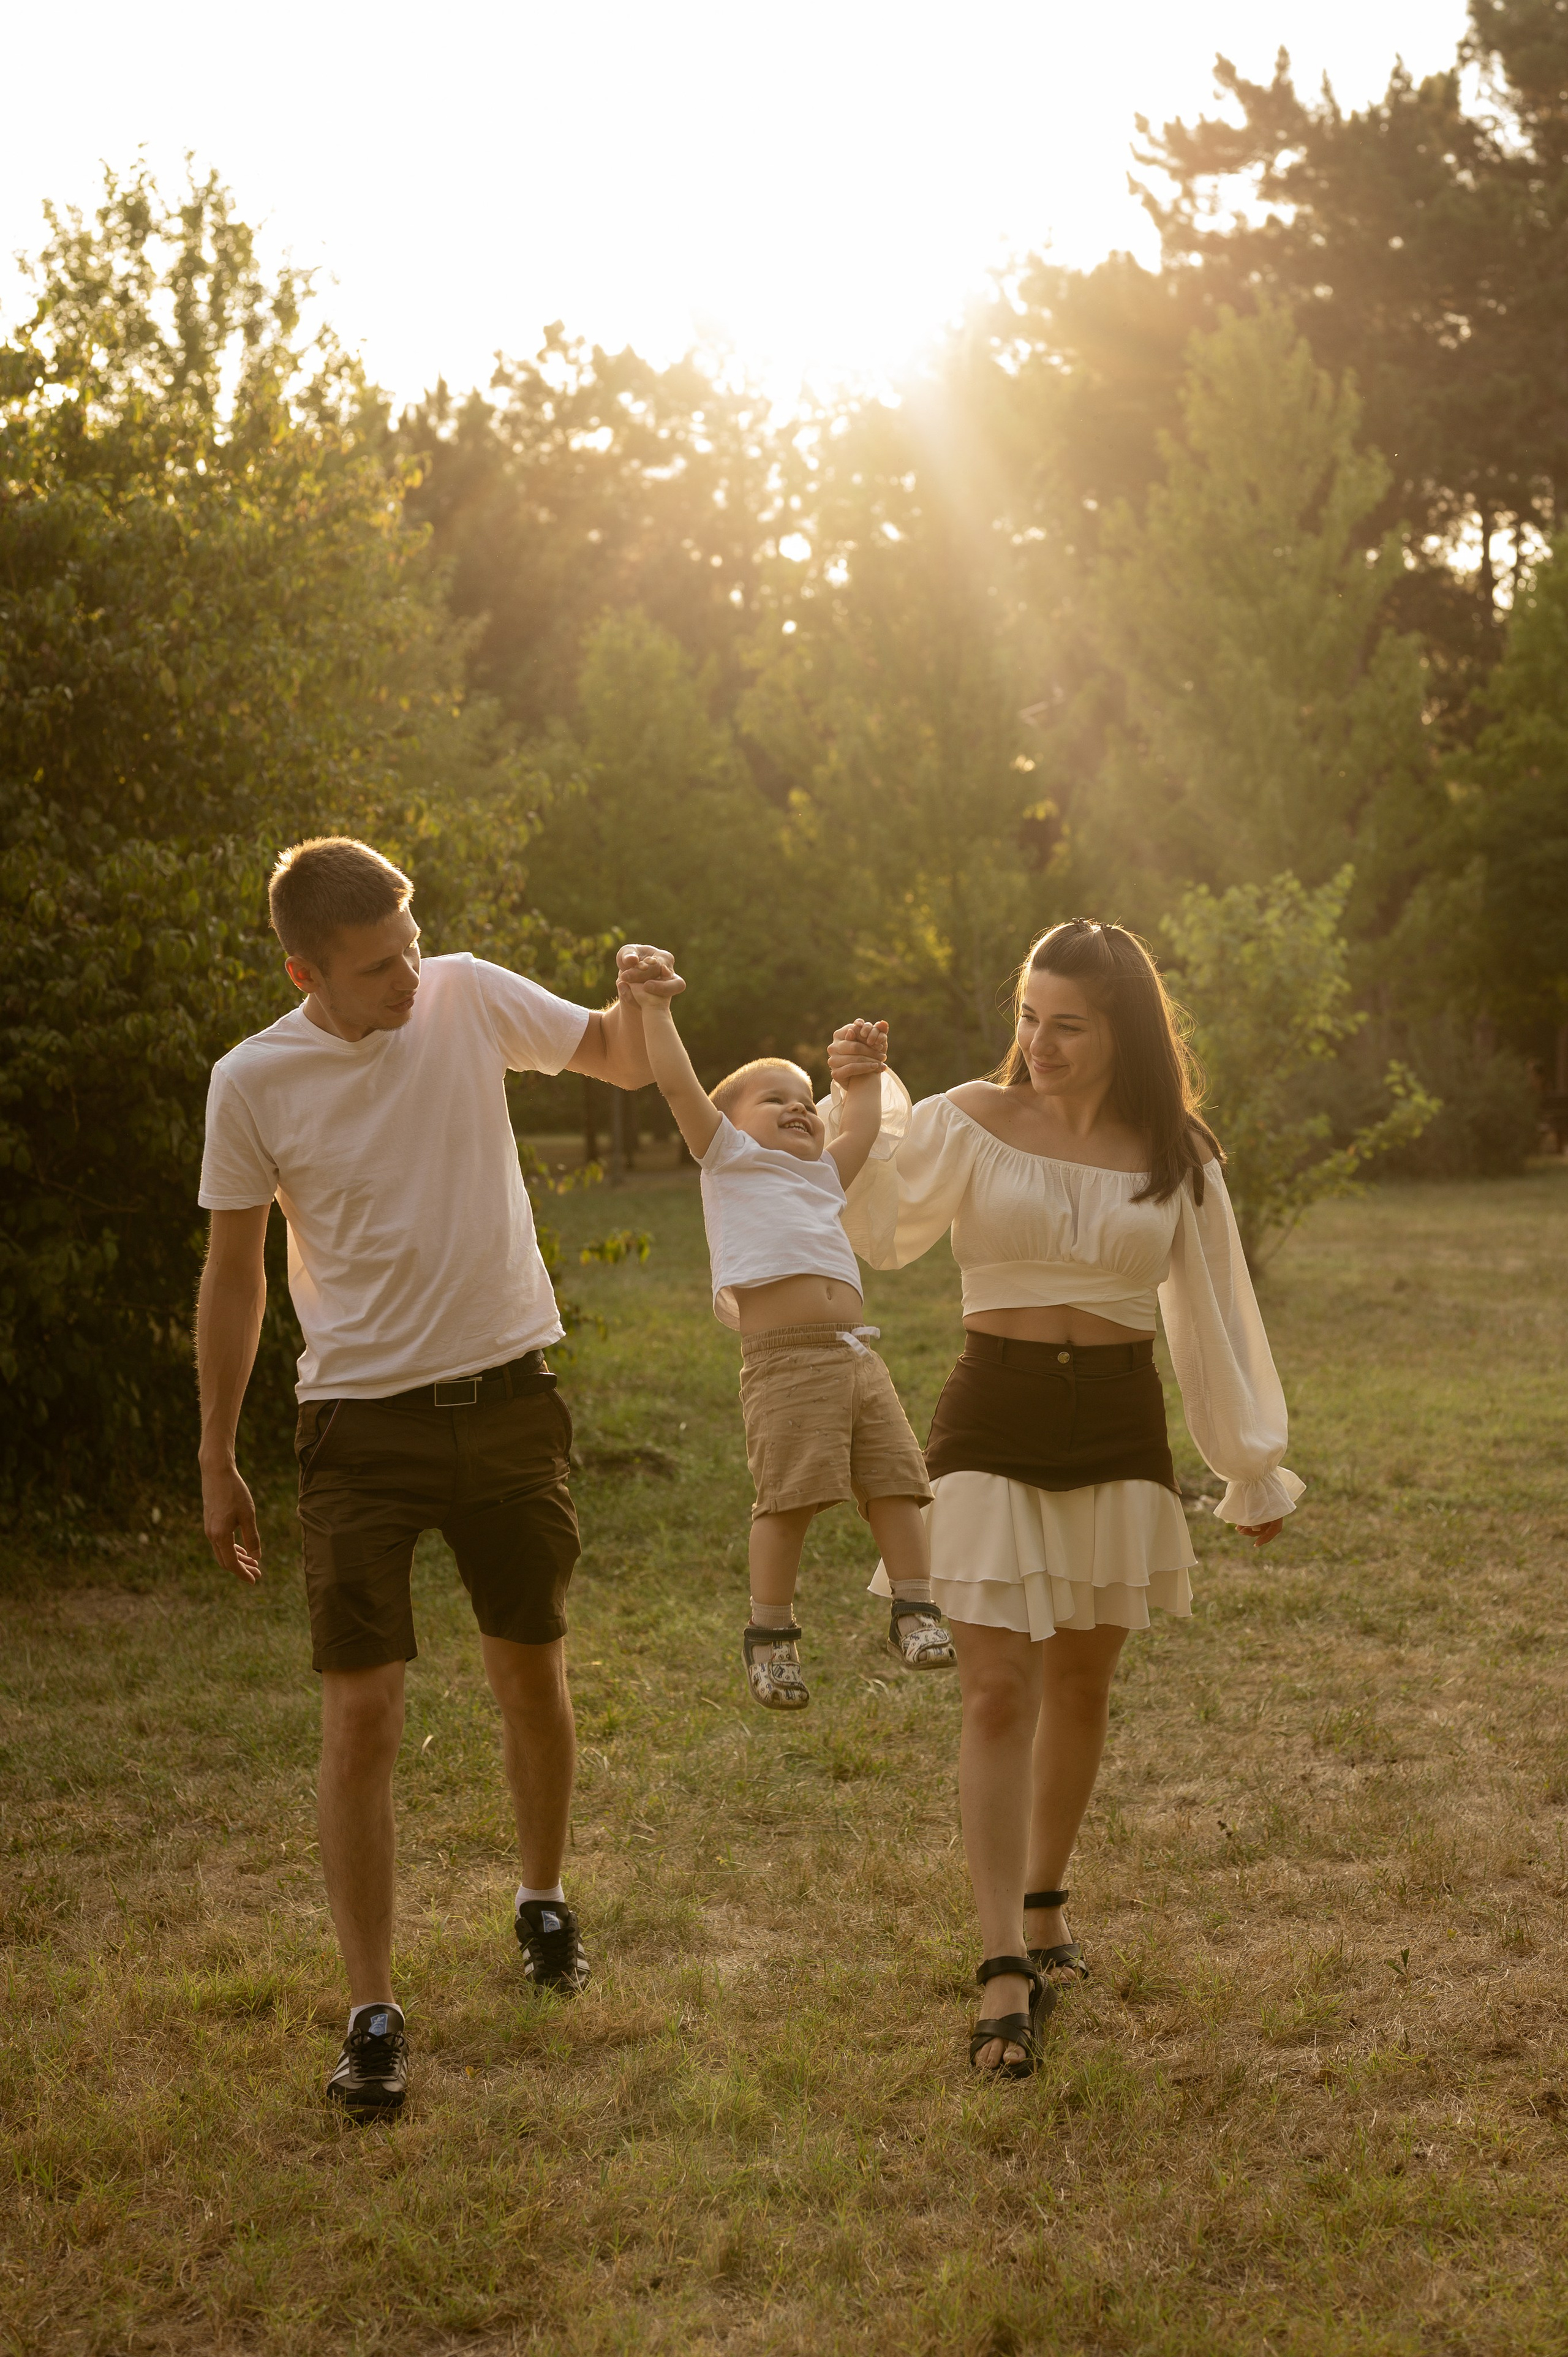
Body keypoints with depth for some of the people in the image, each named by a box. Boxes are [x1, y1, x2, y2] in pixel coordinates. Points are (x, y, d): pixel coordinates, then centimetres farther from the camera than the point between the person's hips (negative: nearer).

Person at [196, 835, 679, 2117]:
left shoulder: (468, 999, -4)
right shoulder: (253, 1082, -9)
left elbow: (624, 1064, 10)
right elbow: (235, 1274, 1)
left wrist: (638, 998, -14)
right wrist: (217, 1462, 4)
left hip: (509, 1396, 2)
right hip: (364, 1422, -2)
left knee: (532, 1674, 16)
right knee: (361, 1714, -7)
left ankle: (545, 1901, 40)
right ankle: (373, 2012, 2)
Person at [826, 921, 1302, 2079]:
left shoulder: (1175, 1156, 3)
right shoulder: (969, 1123, -3)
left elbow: (1212, 1315, 10)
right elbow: (870, 1224, -10)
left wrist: (1252, 1468, 14)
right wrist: (851, 1109, -26)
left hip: (1119, 1431, 2)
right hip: (993, 1423, -2)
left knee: (1081, 1685, 13)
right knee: (998, 1693, -8)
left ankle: (1045, 1902, 34)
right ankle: (1006, 1973, -8)